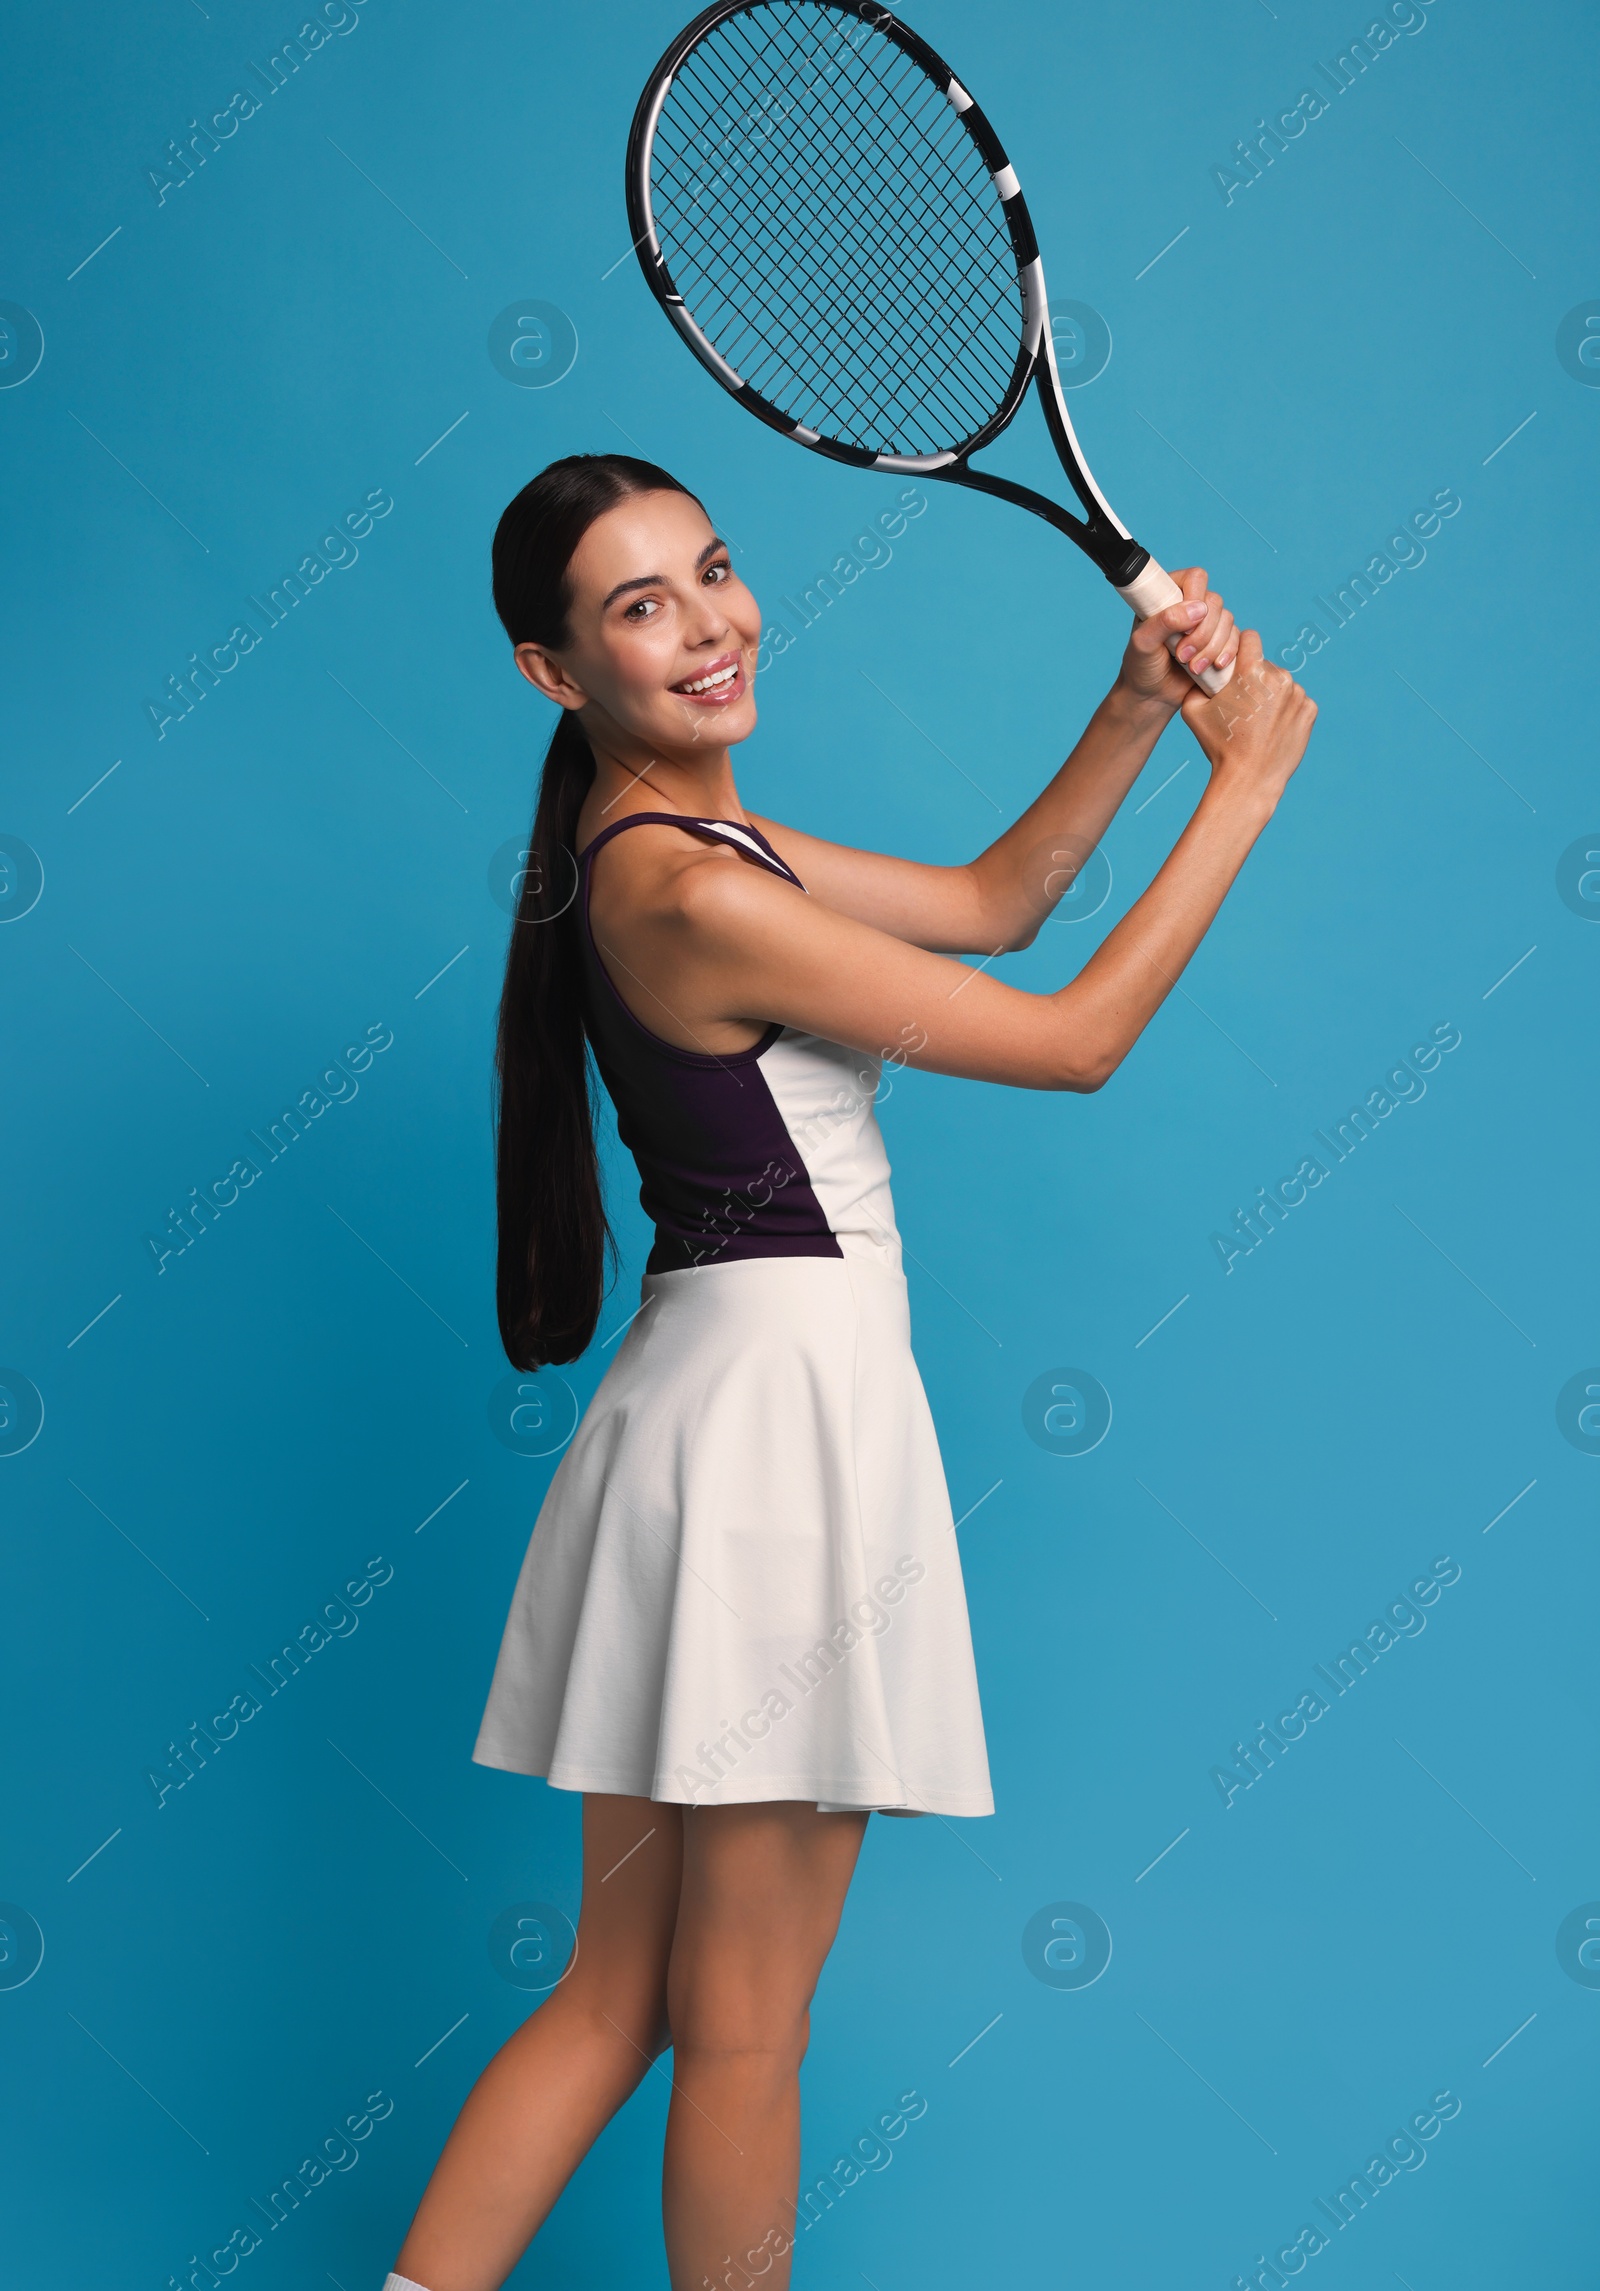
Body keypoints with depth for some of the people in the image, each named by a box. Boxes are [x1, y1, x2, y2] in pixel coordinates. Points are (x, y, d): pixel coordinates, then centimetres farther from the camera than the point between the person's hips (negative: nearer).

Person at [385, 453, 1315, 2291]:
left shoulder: (685, 847, 13)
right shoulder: (688, 896, -17)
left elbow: (990, 900, 20)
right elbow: (1073, 1041, -11)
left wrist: (1137, 708, 8)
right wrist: (1247, 782, -3)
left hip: (721, 1398, 10)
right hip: (783, 1401, -10)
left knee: (616, 1999, 15)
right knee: (743, 2026, 5)